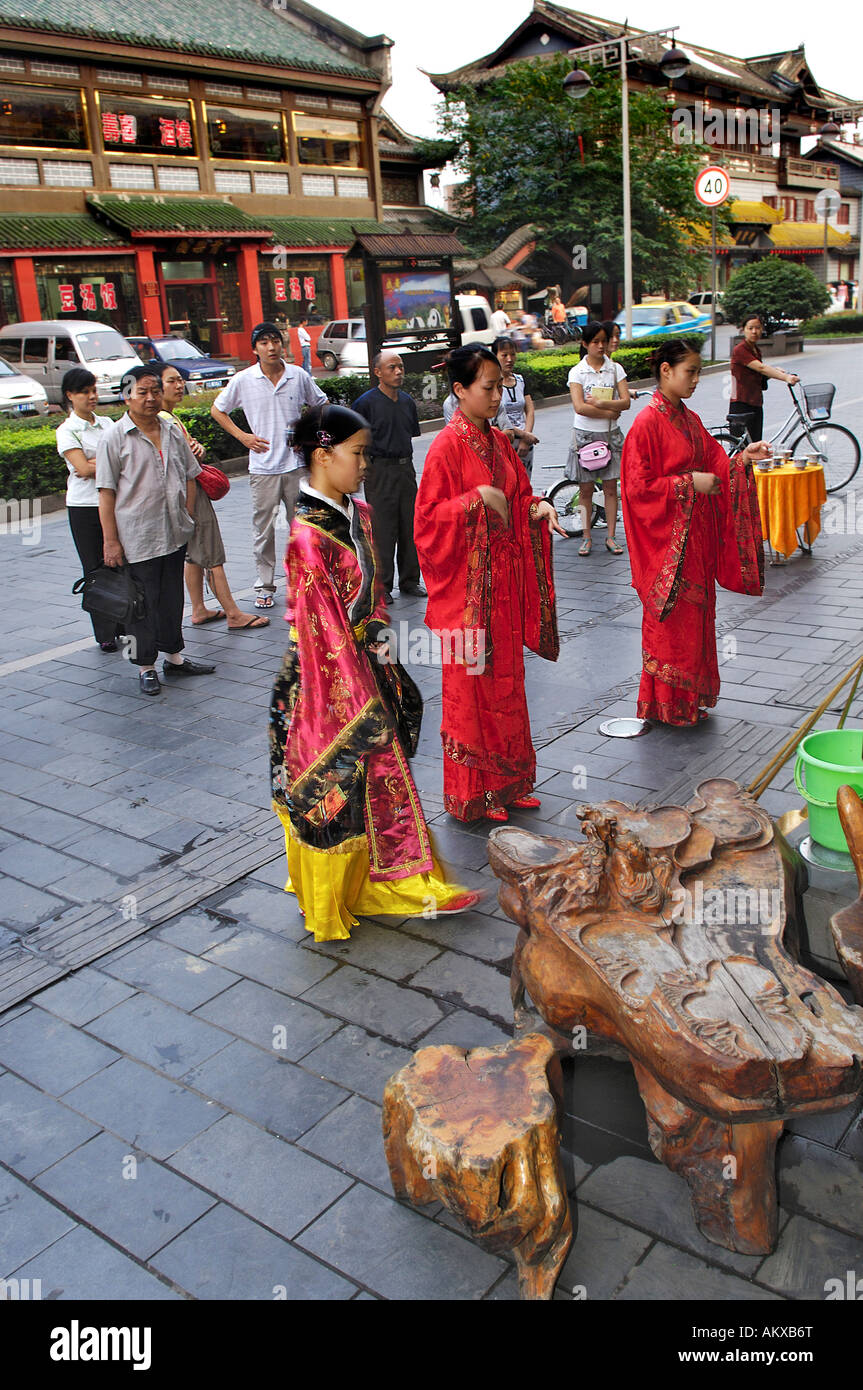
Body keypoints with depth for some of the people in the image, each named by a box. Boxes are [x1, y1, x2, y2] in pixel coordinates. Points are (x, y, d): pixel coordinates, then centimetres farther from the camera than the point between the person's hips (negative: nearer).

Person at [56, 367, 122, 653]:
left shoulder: (106, 423, 11)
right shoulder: (67, 430, -3)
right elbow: (83, 468, -15)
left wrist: (96, 463, -14)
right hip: (84, 507, -4)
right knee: (95, 570, 1)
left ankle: (124, 626, 9)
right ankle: (105, 634, 7)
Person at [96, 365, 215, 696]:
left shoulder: (172, 431, 9)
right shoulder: (114, 438, -7)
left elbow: (189, 476, 19)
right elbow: (106, 492, -9)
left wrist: (187, 516, 9)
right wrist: (111, 541, -12)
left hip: (174, 535, 5)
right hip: (136, 540, -5)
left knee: (172, 599, 15)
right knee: (142, 604, 3)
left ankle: (174, 657, 29)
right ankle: (146, 667, 15)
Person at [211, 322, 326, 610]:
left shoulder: (299, 376, 2)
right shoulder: (243, 380, -2)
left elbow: (321, 405, 17)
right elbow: (217, 410, 10)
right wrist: (242, 436, -1)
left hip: (297, 464, 1)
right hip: (263, 467, -1)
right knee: (263, 530, 4)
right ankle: (264, 586, 14)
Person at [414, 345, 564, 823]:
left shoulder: (498, 441, 11)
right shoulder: (447, 447, -12)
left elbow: (518, 497, 18)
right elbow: (428, 518, -15)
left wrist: (537, 508, -2)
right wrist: (477, 497, -24)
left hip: (504, 577, 8)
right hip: (468, 582, -7)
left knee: (504, 680, 14)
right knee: (471, 685, 2)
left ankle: (505, 782, 27)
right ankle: (472, 794, 15)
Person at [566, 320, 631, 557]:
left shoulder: (615, 368, 4)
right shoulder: (577, 372, -2)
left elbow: (625, 402, -6)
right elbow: (580, 407, -14)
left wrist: (599, 403, -17)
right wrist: (609, 412, -13)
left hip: (610, 434, 2)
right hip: (585, 435, -2)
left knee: (610, 487, 4)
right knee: (586, 489, 3)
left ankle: (611, 536, 10)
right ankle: (587, 537, 12)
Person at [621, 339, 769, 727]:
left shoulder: (690, 420, 11)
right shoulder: (648, 423, -14)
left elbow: (713, 465, 13)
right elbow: (639, 487, -17)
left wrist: (742, 458, -3)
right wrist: (690, 484, -19)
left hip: (696, 534, 8)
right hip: (667, 538, -8)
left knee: (696, 615, 14)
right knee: (670, 619, 1)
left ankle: (691, 698, 26)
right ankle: (667, 704, 15)